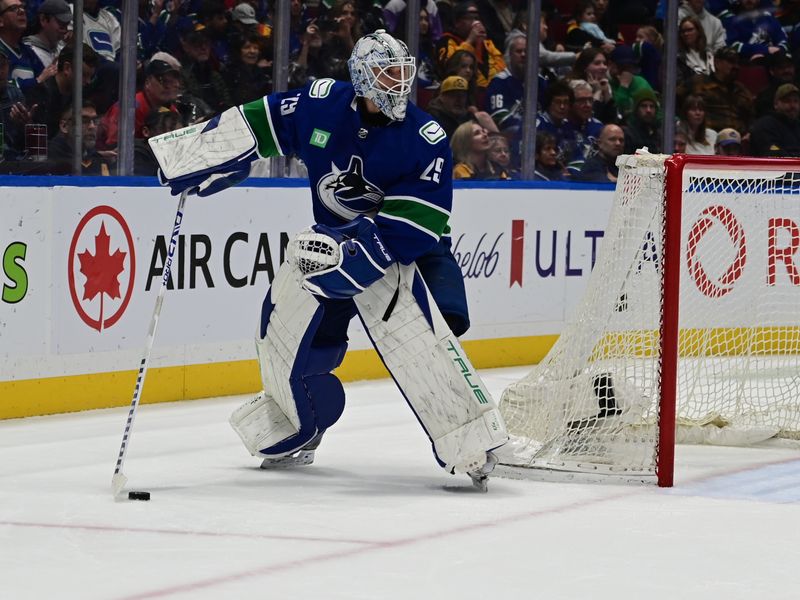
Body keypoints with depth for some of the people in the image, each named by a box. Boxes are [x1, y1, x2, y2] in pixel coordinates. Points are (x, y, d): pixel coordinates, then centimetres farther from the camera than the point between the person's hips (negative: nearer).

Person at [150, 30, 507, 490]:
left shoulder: (426, 140, -20)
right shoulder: (320, 104, -11)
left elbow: (414, 225, -24)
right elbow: (251, 128, 1)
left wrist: (352, 248, -33)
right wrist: (190, 158, -1)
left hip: (404, 248, -4)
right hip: (330, 241, 4)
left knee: (417, 334, -27)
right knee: (284, 333, 6)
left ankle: (470, 442, -22)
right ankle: (295, 434, 33)